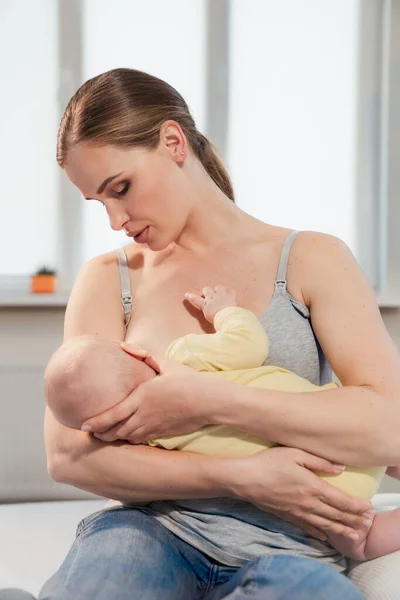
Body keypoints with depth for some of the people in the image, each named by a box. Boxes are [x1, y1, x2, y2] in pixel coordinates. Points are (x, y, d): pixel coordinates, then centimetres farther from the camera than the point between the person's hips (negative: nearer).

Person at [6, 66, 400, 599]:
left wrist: (211, 400, -17)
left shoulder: (311, 259, 6)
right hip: (151, 532, 1)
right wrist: (241, 477, -12)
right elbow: (67, 455, -2)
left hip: (282, 551, 0)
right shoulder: (107, 279, 10)